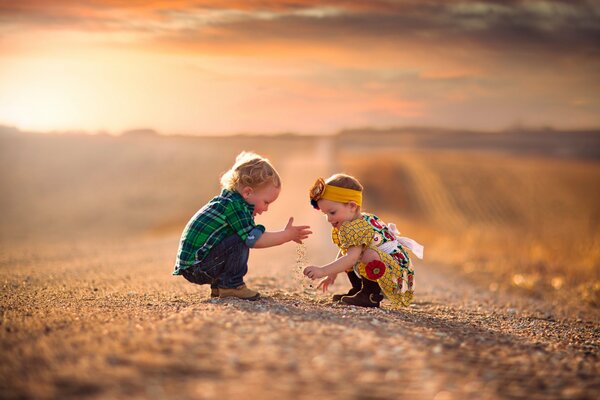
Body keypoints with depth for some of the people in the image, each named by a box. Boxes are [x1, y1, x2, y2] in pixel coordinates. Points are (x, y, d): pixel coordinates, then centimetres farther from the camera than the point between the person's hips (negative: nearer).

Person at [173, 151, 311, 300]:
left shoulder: (229, 201, 14)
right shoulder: (234, 206, -17)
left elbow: (252, 235, 19)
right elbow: (254, 239, -21)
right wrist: (287, 235, -12)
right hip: (196, 267, -10)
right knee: (240, 241, -20)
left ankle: (218, 286, 19)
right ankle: (231, 285, -8)